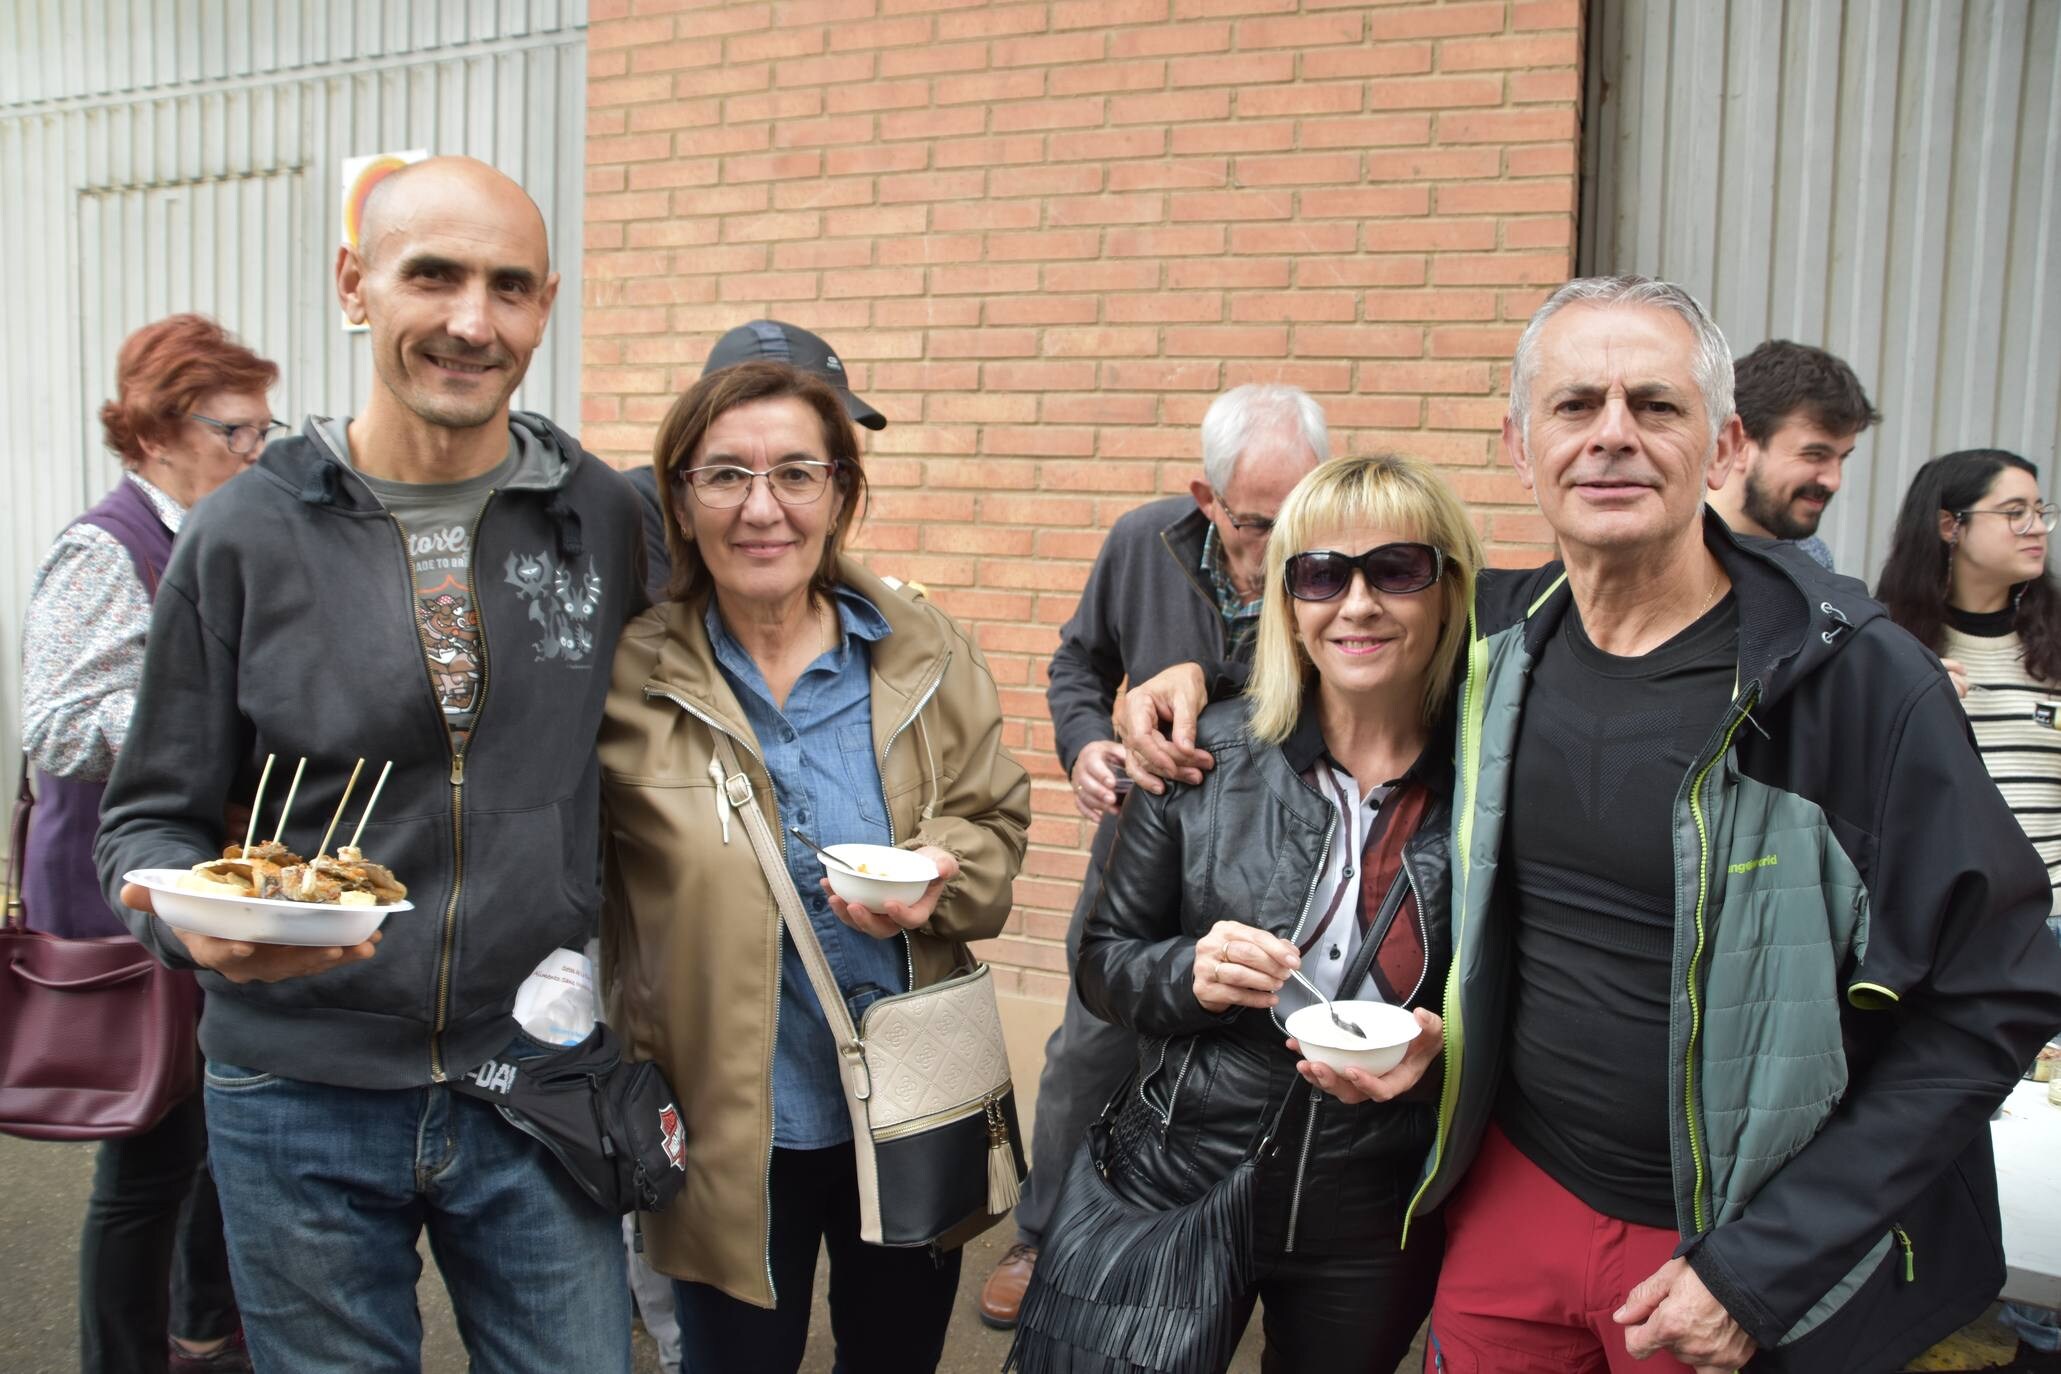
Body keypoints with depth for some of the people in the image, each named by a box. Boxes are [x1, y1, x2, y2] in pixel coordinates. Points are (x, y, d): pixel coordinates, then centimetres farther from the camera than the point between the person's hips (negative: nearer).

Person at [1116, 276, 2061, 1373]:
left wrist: (1759, 1268, -16)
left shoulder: (1862, 679, -16)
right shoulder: (1500, 636, -3)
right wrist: (1202, 668, 0)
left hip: (1735, 1249, -3)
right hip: (1515, 1195, 4)